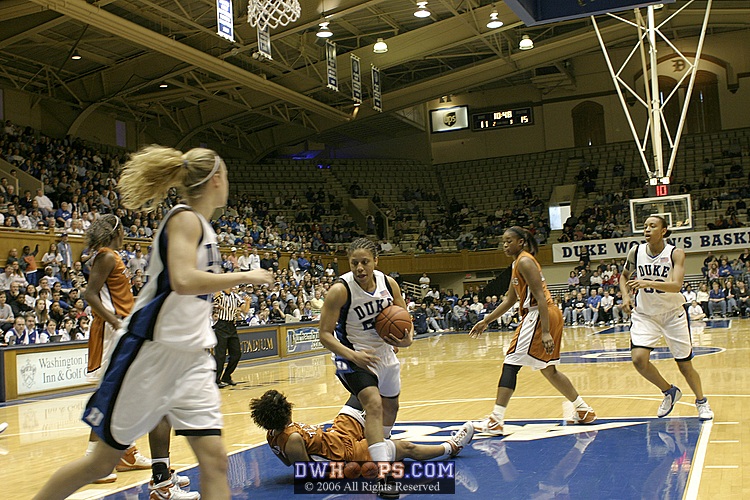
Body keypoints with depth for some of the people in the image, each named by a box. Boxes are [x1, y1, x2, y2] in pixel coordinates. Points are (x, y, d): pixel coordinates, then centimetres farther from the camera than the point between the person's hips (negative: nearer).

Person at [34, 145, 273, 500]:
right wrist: (245, 277, -20)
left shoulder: (202, 227, 14)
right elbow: (183, 280, -29)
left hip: (192, 357, 8)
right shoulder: (185, 218, -12)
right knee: (104, 460, 6)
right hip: (153, 351, -8)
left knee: (214, 459, -4)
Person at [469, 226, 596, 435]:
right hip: (548, 316, 10)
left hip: (540, 316, -10)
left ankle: (495, 421, -13)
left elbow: (540, 298, -20)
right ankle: (583, 410, 28)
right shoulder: (518, 263, 19)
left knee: (511, 364, -11)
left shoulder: (524, 261, -11)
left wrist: (545, 332, -26)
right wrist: (486, 321, 24)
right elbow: (509, 300, 25)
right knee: (548, 369, 19)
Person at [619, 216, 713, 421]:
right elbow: (624, 276, 13)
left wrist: (648, 283, -43)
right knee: (638, 359, -17)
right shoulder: (636, 252, -6)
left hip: (673, 314, -2)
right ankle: (669, 391, 11)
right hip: (645, 314, 2)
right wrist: (625, 296, -5)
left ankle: (701, 401, 34)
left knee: (685, 364, 5)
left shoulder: (675, 254, -14)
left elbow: (676, 285, -28)